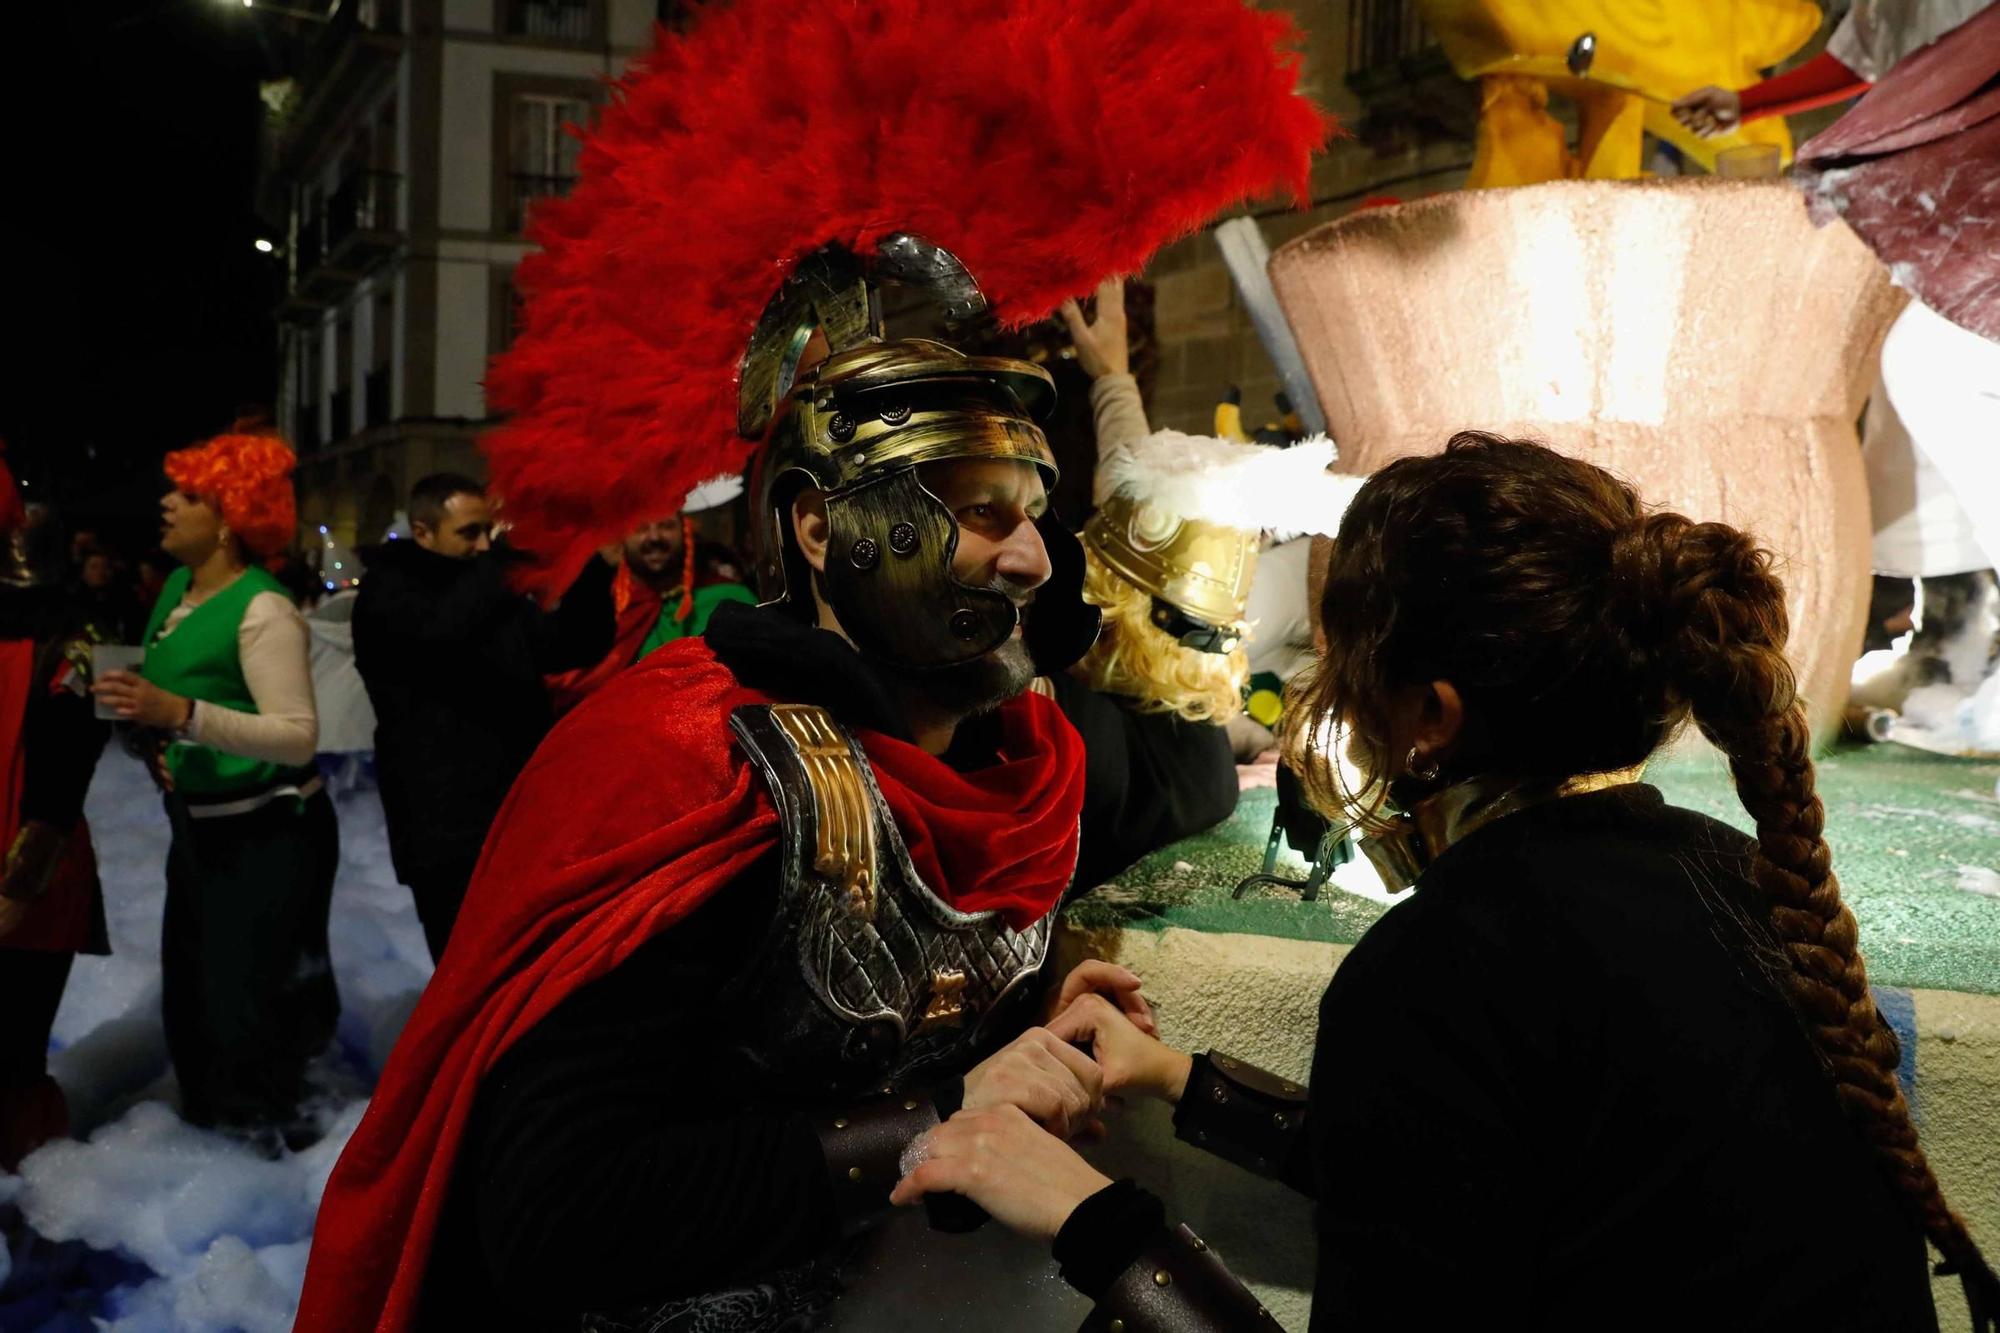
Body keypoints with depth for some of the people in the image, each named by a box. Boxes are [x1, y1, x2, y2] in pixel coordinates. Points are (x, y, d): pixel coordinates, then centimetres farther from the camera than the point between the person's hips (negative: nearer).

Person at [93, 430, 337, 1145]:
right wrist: (151, 735, 0)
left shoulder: (263, 609, -21)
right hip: (198, 825, 9)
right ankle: (209, 1114, 38)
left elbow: (299, 735, -27)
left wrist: (180, 714, -34)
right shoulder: (176, 587, 6)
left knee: (246, 997, 1)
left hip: (268, 835, -9)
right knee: (190, 987, 19)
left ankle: (272, 1129, 22)